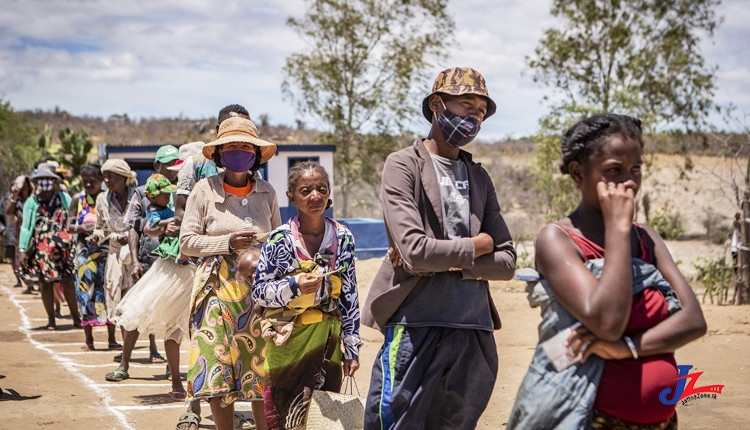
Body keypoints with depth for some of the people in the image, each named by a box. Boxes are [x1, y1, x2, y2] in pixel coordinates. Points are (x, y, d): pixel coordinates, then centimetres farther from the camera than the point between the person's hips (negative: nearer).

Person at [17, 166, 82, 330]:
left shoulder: (64, 198, 2)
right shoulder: (31, 202, 1)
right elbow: (26, 227, 4)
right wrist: (22, 250, 0)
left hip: (64, 248, 0)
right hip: (41, 250, 0)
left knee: (68, 282, -2)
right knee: (45, 283, 4)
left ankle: (76, 317, 7)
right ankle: (51, 319, 13)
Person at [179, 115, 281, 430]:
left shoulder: (266, 192, 7)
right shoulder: (205, 190, -1)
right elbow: (187, 241, -2)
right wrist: (228, 242, -14)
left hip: (261, 289, 2)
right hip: (218, 289, -2)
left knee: (262, 367, 2)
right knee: (217, 368, -1)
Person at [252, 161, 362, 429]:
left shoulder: (343, 238, 1)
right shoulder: (280, 239, -7)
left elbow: (349, 296, 5)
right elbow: (259, 292, -4)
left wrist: (352, 348, 5)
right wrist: (294, 286, -22)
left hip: (329, 337, 3)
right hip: (290, 338, -3)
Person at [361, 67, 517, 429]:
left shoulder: (480, 178, 15)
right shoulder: (403, 165, -1)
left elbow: (506, 262, 6)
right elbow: (415, 249, -15)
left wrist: (441, 259, -7)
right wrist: (477, 245, -1)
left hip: (475, 332, 5)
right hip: (416, 329, -5)